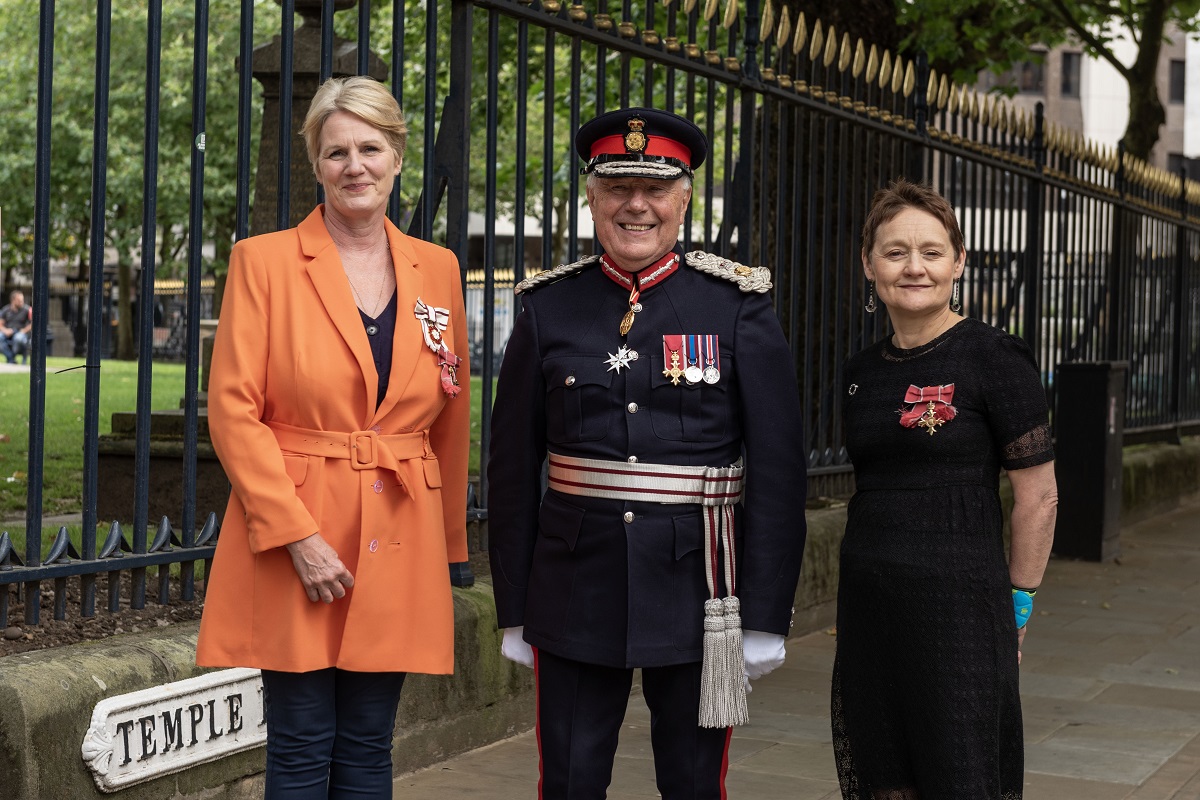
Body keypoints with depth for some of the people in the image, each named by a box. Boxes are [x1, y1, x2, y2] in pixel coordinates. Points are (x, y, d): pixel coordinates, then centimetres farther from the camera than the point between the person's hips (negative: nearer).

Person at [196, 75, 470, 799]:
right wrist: (298, 535, -14)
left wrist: (448, 543, 14)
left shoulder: (438, 270, 9)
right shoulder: (264, 260, -2)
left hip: (398, 548, 3)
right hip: (291, 538, -3)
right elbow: (233, 410, -7)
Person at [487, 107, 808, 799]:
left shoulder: (740, 307, -2)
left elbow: (779, 469, -4)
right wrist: (515, 610, 5)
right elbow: (514, 469, 6)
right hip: (577, 586, 1)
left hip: (697, 586, -1)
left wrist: (766, 615, -6)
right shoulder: (548, 309, 3)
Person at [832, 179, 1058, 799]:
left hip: (959, 602, -6)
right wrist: (873, 576, 15)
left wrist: (1016, 605, -2)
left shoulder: (994, 359, -8)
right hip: (867, 607, 6)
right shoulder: (862, 373, 10)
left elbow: (1038, 496, -6)